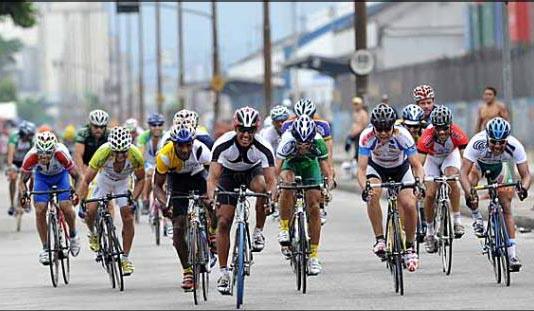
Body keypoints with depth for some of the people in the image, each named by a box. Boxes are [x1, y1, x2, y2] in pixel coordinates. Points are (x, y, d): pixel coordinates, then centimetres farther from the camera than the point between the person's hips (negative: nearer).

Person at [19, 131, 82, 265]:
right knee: (40, 211, -12)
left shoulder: (61, 154, -39)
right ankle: (45, 248, 2)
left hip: (61, 175, -1)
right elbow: (23, 180, -19)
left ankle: (73, 235, 12)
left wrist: (76, 193, -41)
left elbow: (76, 176, -26)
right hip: (42, 177, 1)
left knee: (66, 207, -18)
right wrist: (23, 195, -37)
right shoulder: (31, 157, -35)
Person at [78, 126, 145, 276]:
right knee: (90, 211, -15)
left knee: (128, 217, -12)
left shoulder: (135, 155, -34)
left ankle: (126, 258, -1)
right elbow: (86, 181, -30)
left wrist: (133, 200, -27)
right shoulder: (103, 153, -38)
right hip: (104, 180, 0)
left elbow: (140, 179, -15)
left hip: (123, 182, 0)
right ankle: (93, 235, 19)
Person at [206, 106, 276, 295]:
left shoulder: (263, 148, -31)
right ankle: (223, 272, -2)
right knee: (223, 222, -11)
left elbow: (271, 179, -34)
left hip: (253, 171, 0)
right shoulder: (223, 145, -33)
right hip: (229, 173, 0)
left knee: (262, 186, -36)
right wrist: (211, 196, -54)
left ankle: (258, 232, -14)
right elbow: (213, 177, -36)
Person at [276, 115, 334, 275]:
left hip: (310, 165, 1)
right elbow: (276, 168, -41)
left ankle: (313, 255, -2)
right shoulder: (287, 141, -38)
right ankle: (284, 229, -19)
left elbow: (325, 166, -32)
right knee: (287, 184, -35)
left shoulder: (318, 143, -33)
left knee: (314, 206, -9)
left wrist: (330, 181, -52)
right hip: (290, 163, -1)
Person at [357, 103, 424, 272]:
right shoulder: (367, 137, -33)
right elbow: (362, 169, -34)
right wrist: (364, 188, -53)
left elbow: (416, 165, -30)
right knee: (372, 194, -31)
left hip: (401, 168, 0)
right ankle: (380, 240, -21)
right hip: (377, 167, 0)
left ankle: (410, 247, 4)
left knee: (409, 205, -18)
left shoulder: (402, 135, -33)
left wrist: (419, 182, -50)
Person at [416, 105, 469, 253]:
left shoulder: (457, 133, -36)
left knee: (451, 179, -30)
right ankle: (429, 232, 8)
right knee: (430, 194, -12)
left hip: (450, 155, 0)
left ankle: (457, 220, -19)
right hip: (432, 159, 0)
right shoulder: (427, 136, -38)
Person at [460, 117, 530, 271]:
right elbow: (463, 172, -43)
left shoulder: (515, 147, -37)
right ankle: (477, 217, 6)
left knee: (507, 208, -7)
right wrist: (469, 194, -58)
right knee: (470, 193, -27)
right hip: (478, 162, 0)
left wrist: (524, 188, -56)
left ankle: (512, 254, -4)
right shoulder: (477, 143, -41)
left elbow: (526, 174, -34)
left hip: (498, 166, 0)